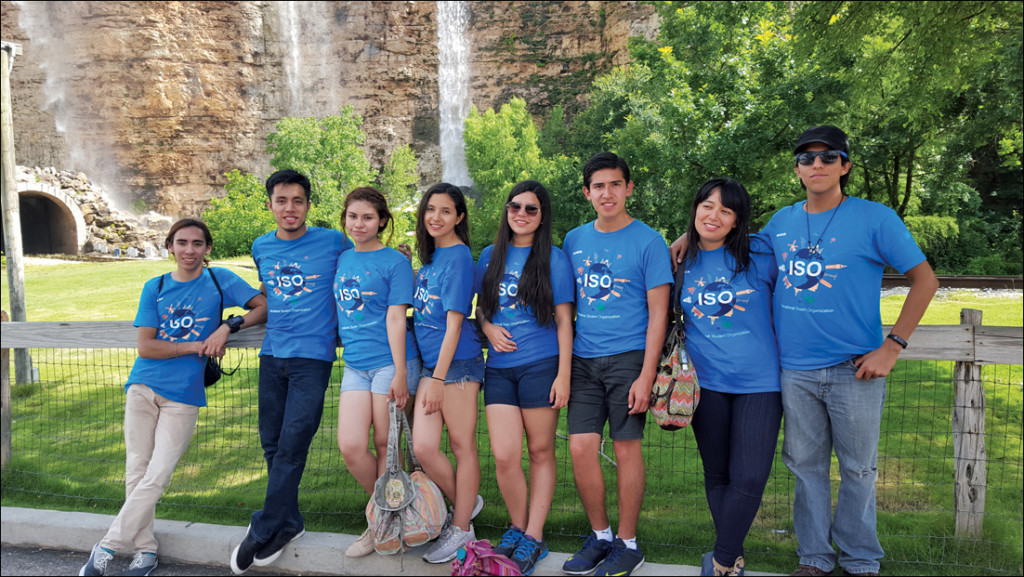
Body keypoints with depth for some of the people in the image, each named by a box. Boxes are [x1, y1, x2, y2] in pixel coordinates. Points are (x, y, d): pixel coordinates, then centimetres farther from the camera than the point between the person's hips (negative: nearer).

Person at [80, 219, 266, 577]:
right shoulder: (155, 287, 5)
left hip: (183, 395, -2)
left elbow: (264, 307, -4)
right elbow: (145, 347, -1)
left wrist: (228, 327, -17)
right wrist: (198, 346, -10)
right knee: (136, 473, 5)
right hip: (143, 387, 3)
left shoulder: (219, 280, 1)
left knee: (156, 478, -6)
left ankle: (108, 547, 6)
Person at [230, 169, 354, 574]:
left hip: (313, 357, -5)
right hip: (272, 357, 5)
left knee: (291, 445, -7)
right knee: (272, 445, 9)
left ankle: (265, 531, 5)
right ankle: (288, 522, 23)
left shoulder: (333, 242, -3)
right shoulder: (261, 248, 11)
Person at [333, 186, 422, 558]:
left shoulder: (394, 261, -3)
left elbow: (396, 318, -10)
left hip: (390, 363, -5)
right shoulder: (341, 260, 14)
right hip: (355, 365, 5)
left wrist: (400, 374, -14)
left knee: (385, 445, 1)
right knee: (350, 446, -4)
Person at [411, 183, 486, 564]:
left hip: (457, 361, -7)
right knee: (423, 447, 0)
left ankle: (461, 529, 16)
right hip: (428, 361, 7)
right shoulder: (429, 255, 14)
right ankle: (464, 504, 23)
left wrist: (438, 379, -15)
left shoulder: (458, 257, -10)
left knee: (462, 445, 3)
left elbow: (454, 323, -14)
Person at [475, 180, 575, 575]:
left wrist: (564, 374, -7)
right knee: (504, 456, -3)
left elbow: (563, 321, 0)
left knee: (540, 453, 4)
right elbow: (480, 306, 21)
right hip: (499, 368, 3)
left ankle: (533, 537, 16)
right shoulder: (490, 256, 12)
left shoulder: (554, 259, 1)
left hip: (541, 365, -3)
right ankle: (517, 527, 20)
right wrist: (489, 329, -2)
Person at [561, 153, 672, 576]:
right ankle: (600, 536, 19)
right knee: (580, 447, 0)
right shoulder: (574, 240, 11)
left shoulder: (648, 241, -3)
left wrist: (646, 375, -13)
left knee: (626, 448, 0)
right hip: (583, 360, 4)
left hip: (627, 358, -4)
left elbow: (658, 313, -5)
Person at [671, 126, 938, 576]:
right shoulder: (781, 222, 7)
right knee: (806, 465, 12)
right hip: (794, 370, 3)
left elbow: (924, 280, -3)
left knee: (858, 469, 9)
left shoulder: (875, 219, -5)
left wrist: (892, 346, -10)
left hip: (855, 369, -3)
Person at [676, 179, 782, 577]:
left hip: (758, 381, -2)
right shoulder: (682, 261, 5)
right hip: (706, 382, 2)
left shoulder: (760, 253, -3)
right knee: (717, 475, 12)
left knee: (750, 478, -6)